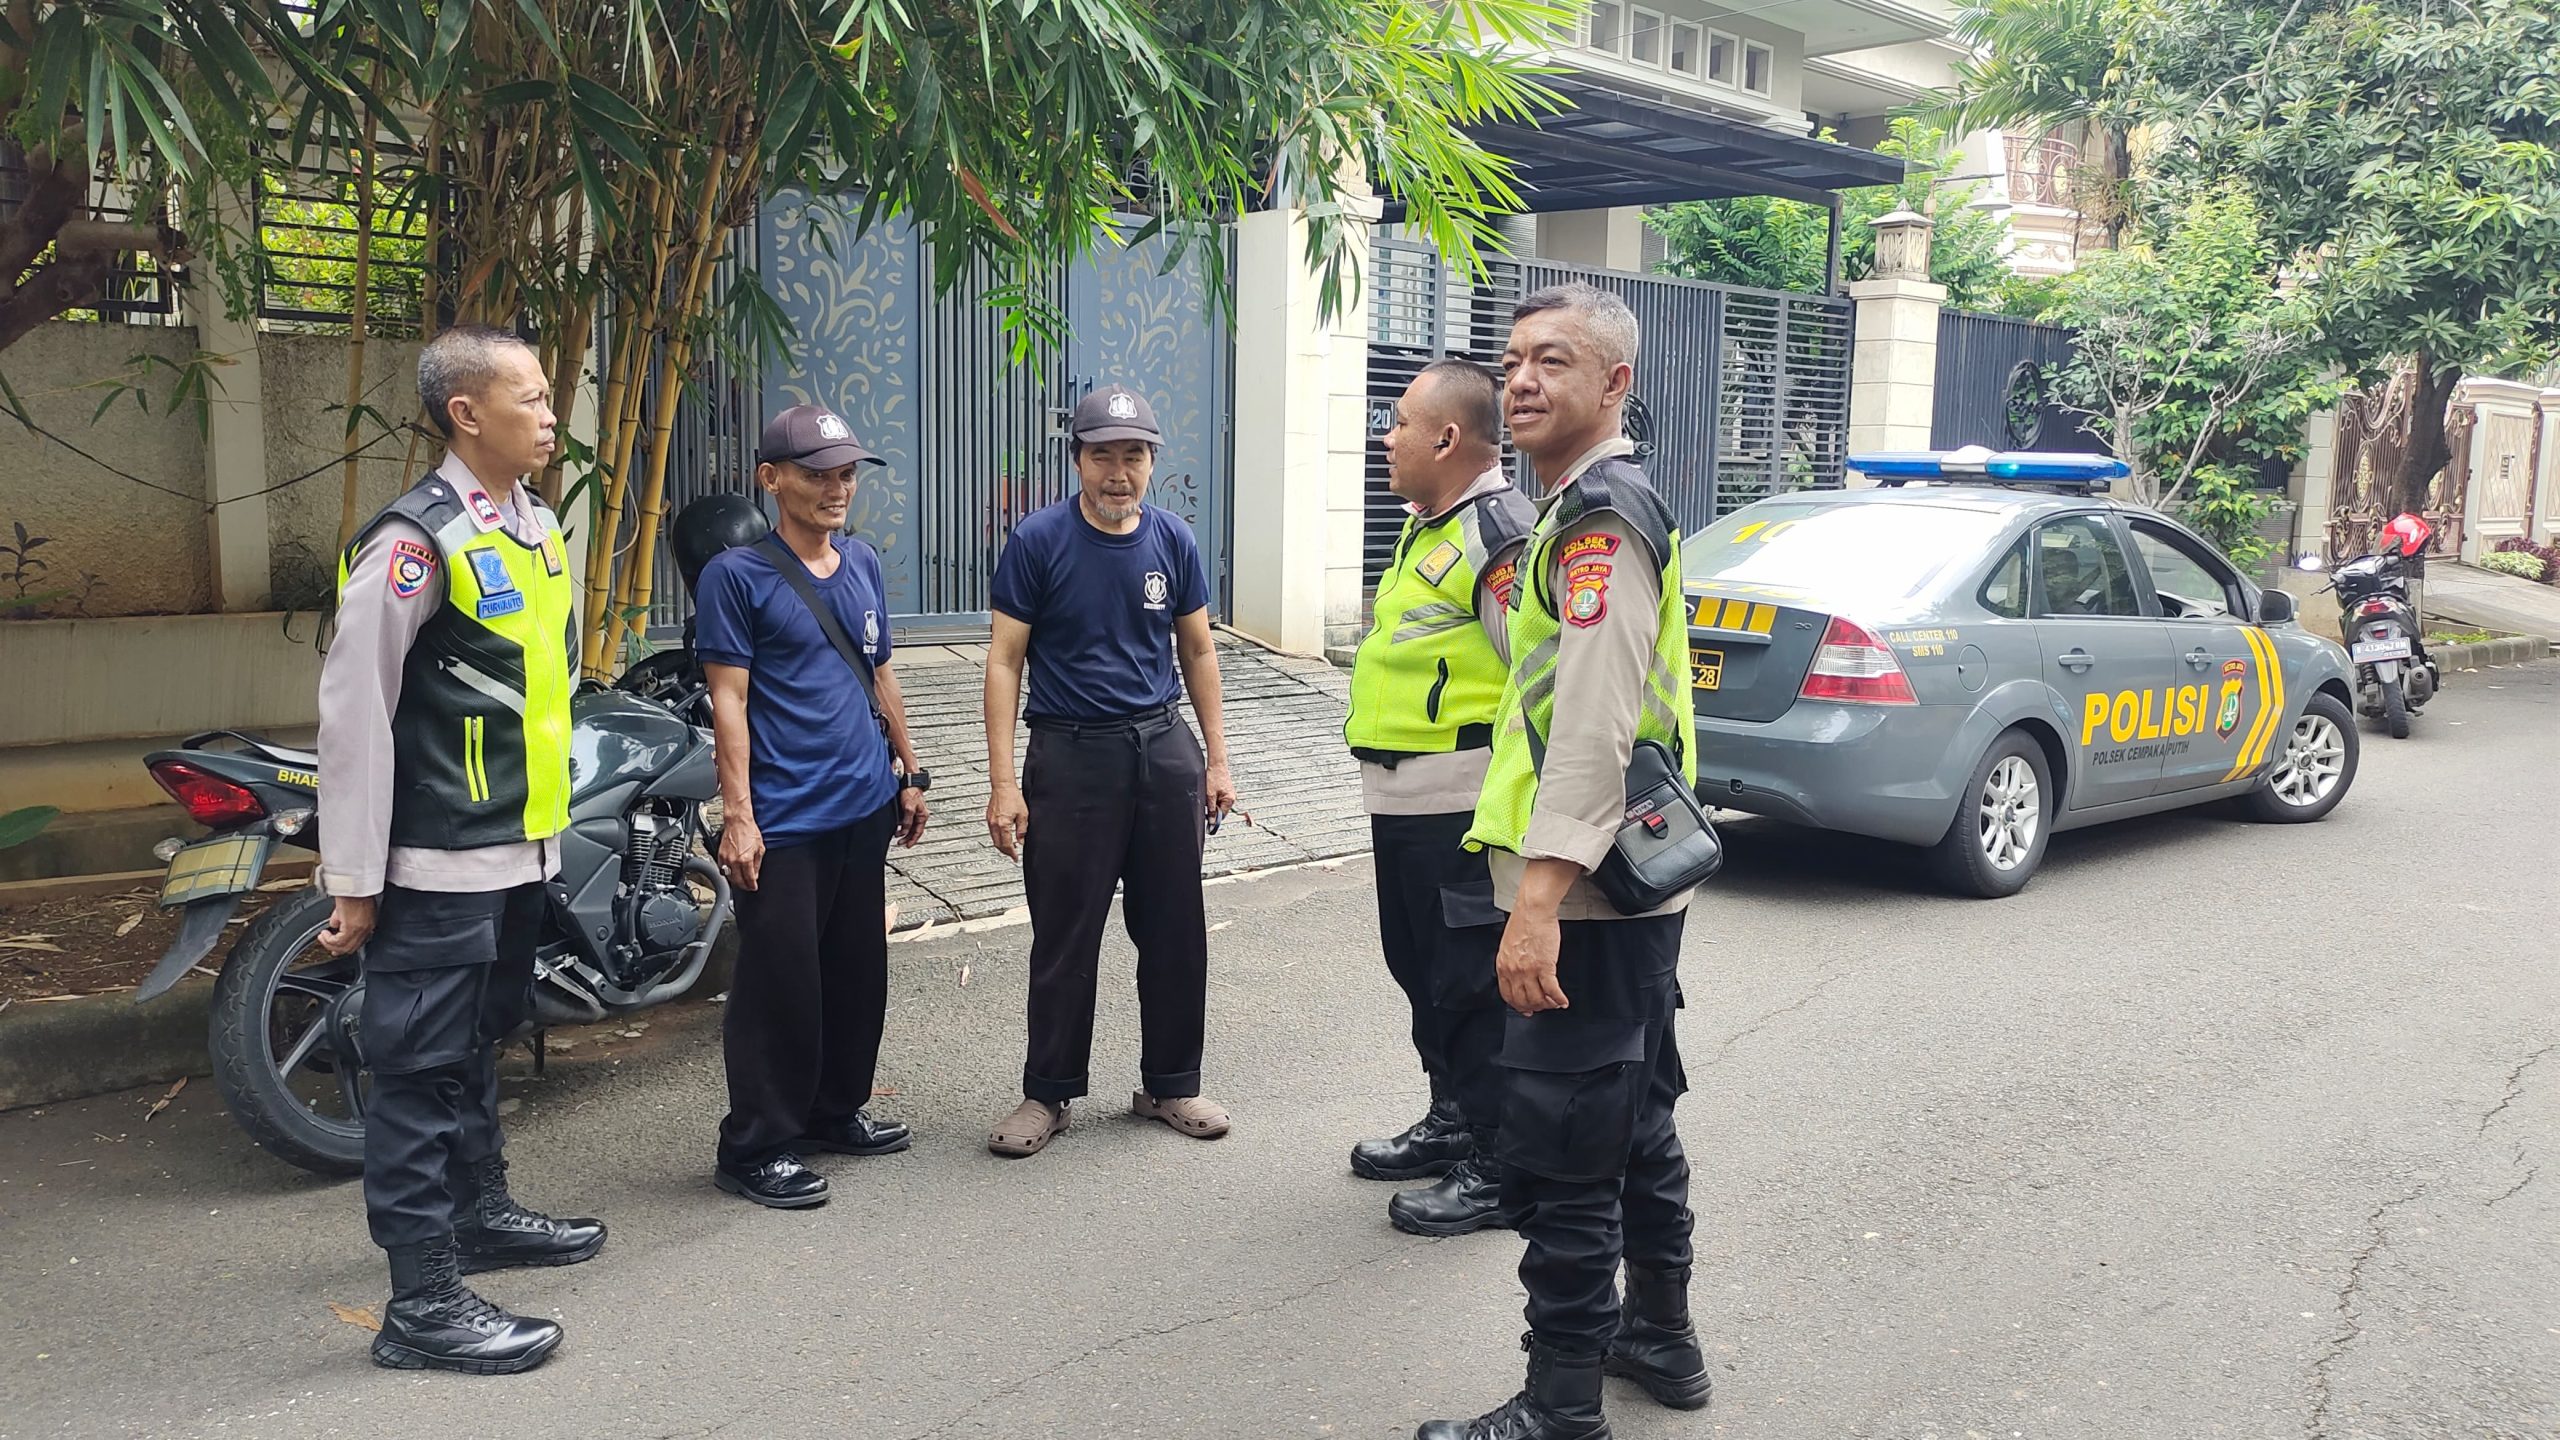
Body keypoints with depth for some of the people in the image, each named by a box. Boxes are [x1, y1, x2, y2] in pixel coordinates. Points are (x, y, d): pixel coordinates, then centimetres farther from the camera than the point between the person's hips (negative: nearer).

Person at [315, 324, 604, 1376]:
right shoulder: (415, 540, -16)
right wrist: (353, 880, -16)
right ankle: (421, 1301, 7)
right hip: (438, 864, -8)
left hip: (523, 851, 9)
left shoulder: (541, 529, 11)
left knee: (481, 1043, 22)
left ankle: (481, 1210, 39)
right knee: (424, 1068, -1)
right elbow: (353, 710, -17)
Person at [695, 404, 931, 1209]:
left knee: (858, 972, 15)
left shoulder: (862, 564, 11)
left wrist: (910, 772, 17)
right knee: (781, 984, -2)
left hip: (864, 808, 7)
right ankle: (754, 1149, 10)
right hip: (784, 821, -7)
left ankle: (836, 1111, 32)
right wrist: (738, 816, -16)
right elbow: (728, 700, -12)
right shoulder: (737, 575, -9)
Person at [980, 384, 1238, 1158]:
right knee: (1066, 936, 4)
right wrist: (1003, 782, -12)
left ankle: (1171, 1084, 25)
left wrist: (1217, 759, 9)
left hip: (1163, 747, 3)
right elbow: (1004, 661, -6)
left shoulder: (1172, 539, 3)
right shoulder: (1039, 540, -7)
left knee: (1175, 928, 9)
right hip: (1070, 753, -3)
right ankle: (1048, 1093, 19)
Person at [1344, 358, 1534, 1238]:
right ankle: (1452, 1122, 35)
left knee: (1475, 984, -2)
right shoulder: (1427, 529, 17)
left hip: (1463, 810, -10)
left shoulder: (1501, 535, -16)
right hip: (1404, 803, 11)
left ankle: (1498, 1167, 10)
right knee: (1423, 970, 20)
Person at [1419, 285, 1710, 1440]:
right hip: (1637, 886, 11)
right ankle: (1659, 1339, 35)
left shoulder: (1599, 514, -15)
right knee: (1636, 1121, 20)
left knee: (1562, 1157, -4)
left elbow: (1595, 723, -25)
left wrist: (1539, 895, -29)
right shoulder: (1601, 505, 19)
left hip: (1586, 897, -11)